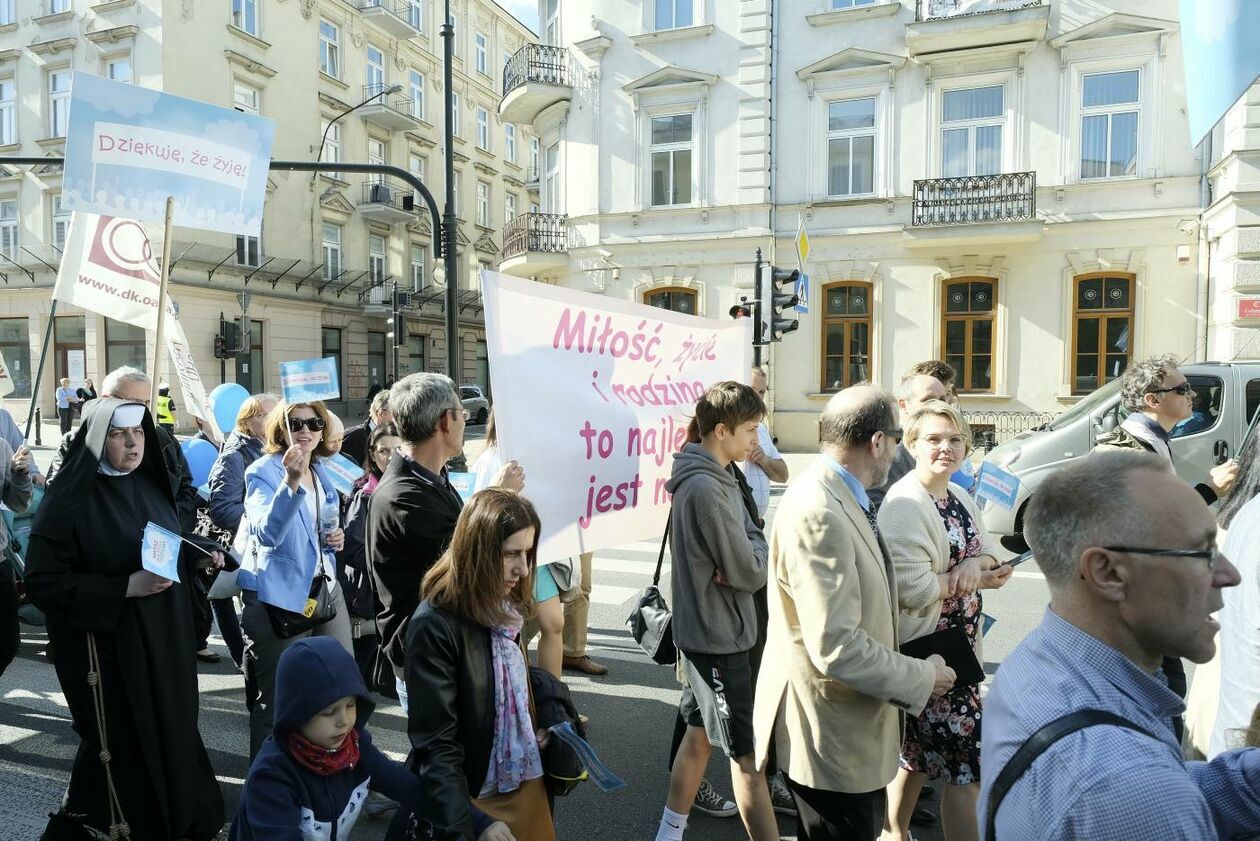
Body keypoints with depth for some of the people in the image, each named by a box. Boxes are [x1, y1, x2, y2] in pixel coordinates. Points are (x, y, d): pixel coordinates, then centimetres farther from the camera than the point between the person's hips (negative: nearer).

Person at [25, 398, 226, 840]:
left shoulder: (148, 484, 5)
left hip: (164, 637, 6)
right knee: (122, 745, 7)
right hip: (107, 646, -6)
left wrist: (198, 556, -1)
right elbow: (42, 582, -18)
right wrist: (125, 588, -25)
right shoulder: (69, 499, -16)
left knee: (172, 732, 16)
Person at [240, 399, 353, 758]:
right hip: (279, 595, -7)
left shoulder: (322, 475, 10)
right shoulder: (262, 472, -11)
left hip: (323, 586, 7)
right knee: (278, 697, 4)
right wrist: (291, 481, -41)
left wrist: (335, 539, 3)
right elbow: (267, 533, -29)